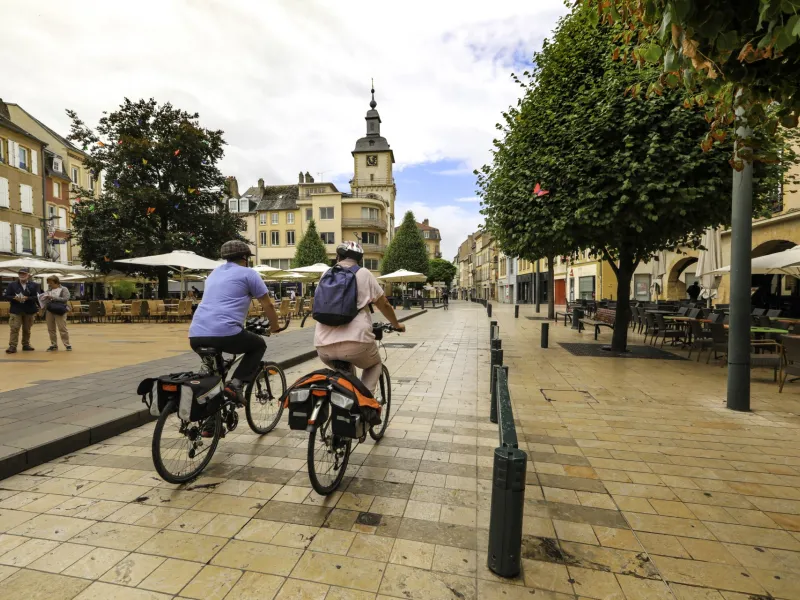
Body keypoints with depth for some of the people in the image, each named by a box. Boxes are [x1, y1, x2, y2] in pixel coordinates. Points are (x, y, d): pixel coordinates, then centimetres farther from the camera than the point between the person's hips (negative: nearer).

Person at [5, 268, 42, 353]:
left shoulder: (35, 285, 3)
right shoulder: (12, 285, 7)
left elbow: (38, 297, -6)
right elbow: (6, 296, 3)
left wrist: (27, 298, -21)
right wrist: (15, 298, -17)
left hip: (29, 311, 0)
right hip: (16, 311, 0)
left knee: (27, 329, 10)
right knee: (14, 328, -6)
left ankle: (26, 345, 20)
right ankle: (12, 346, -5)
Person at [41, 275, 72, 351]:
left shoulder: (64, 289, 0)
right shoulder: (49, 290, 14)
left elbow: (65, 299, -12)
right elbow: (41, 298, 17)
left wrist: (53, 297, -13)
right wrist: (45, 297, -4)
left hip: (59, 311, -5)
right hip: (49, 311, 6)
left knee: (62, 328, -5)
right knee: (51, 329, 8)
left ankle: (67, 345, 1)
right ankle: (54, 345, 17)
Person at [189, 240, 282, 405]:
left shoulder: (214, 273, 27)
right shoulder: (248, 273, 6)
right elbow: (267, 305, 9)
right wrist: (275, 326, 27)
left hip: (196, 336, 7)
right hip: (225, 333, -7)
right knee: (259, 345, 19)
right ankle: (235, 383, 1)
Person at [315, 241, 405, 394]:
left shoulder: (326, 275, 17)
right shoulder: (364, 274, 6)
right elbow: (384, 305, 12)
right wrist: (397, 324, 30)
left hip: (324, 345, 4)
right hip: (355, 341, -4)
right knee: (374, 365, 26)